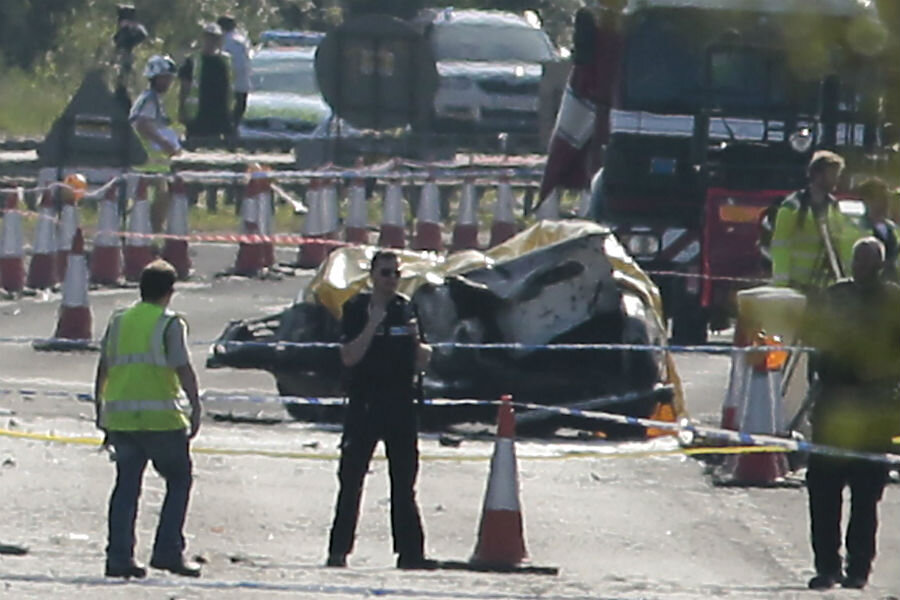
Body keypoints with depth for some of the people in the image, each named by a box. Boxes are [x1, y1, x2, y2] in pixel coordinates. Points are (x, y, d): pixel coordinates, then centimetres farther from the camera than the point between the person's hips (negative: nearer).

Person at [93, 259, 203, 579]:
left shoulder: (119, 322, 11)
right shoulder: (169, 325, -6)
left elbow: (103, 368, 15)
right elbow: (184, 370, -12)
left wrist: (99, 406, 24)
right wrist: (196, 408, -7)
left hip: (120, 417, 5)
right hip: (160, 417, -5)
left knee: (126, 484, 9)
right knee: (179, 480, 8)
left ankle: (119, 556, 4)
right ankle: (168, 550, -1)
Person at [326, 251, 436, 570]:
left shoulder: (405, 309, 12)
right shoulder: (357, 308, -3)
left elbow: (416, 362, 18)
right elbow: (349, 357, -13)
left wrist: (422, 351, -5)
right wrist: (372, 325, -20)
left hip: (401, 407, 5)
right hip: (365, 407, -5)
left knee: (404, 485, 6)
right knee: (351, 481, -3)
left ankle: (410, 552, 8)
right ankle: (339, 550, 1)